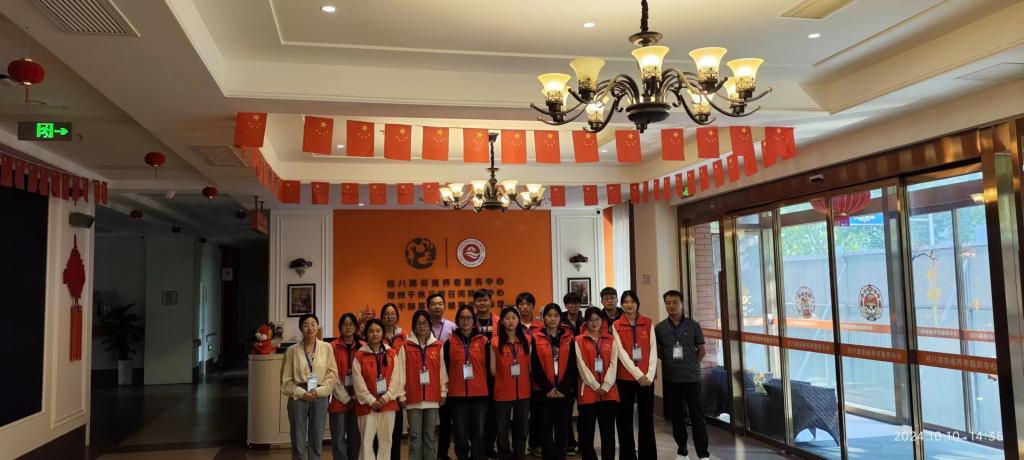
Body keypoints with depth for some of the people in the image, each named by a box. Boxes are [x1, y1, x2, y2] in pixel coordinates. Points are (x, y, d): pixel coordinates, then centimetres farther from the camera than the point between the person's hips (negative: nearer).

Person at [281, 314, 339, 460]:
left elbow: (333, 374, 0)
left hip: (320, 397, 1)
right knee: (298, 442, 3)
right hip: (298, 397, -1)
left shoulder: (326, 348, 1)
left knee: (317, 441, 8)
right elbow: (286, 379, 0)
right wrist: (302, 393, -10)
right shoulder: (292, 350, -1)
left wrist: (318, 391, -10)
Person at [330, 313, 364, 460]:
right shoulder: (332, 347, -1)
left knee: (356, 439, 7)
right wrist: (345, 398, -8)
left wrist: (356, 397, -5)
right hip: (338, 401, -2)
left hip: (357, 401, 2)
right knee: (339, 440, 0)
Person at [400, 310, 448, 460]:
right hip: (413, 398, -1)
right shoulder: (406, 346, 0)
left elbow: (442, 370, 6)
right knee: (415, 436, 3)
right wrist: (402, 395, -3)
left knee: (430, 435, 9)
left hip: (433, 398, 2)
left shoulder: (438, 346, 5)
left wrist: (443, 391, 4)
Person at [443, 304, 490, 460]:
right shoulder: (450, 342, 4)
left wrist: (489, 390, 6)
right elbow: (446, 368, 6)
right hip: (457, 395, 0)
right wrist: (446, 390, 4)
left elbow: (489, 367, 7)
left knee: (479, 433, 0)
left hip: (480, 394, 0)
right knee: (461, 435, 5)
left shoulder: (483, 341, 5)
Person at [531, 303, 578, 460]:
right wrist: (547, 388, -9)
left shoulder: (568, 337, 5)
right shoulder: (536, 338, 0)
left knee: (563, 428, 6)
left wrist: (563, 388, -8)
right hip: (544, 391, -1)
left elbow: (572, 365, 1)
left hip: (564, 391, 2)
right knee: (546, 428, 2)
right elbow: (535, 366, -3)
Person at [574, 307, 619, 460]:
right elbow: (582, 365, -3)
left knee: (608, 431, 2)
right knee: (586, 431, 1)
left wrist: (605, 386, -9)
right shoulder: (579, 341, 4)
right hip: (588, 390, -2)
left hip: (608, 391, 2)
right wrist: (596, 386, -10)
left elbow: (613, 364, 2)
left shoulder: (611, 340, 11)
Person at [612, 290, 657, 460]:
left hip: (646, 378, 1)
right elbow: (621, 352, -8)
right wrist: (637, 373, -16)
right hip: (625, 378, -1)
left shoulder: (648, 323, 7)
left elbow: (653, 349, 1)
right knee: (625, 420, 5)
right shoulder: (616, 325, 1)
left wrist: (650, 374, -10)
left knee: (647, 418, 5)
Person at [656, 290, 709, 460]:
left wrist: (691, 365, 2)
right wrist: (670, 362, 3)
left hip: (691, 378, -2)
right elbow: (657, 352, 11)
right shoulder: (659, 328, 1)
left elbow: (701, 350, 6)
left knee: (697, 416, -1)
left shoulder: (693, 325, -2)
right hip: (670, 379, 2)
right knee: (676, 416, 10)